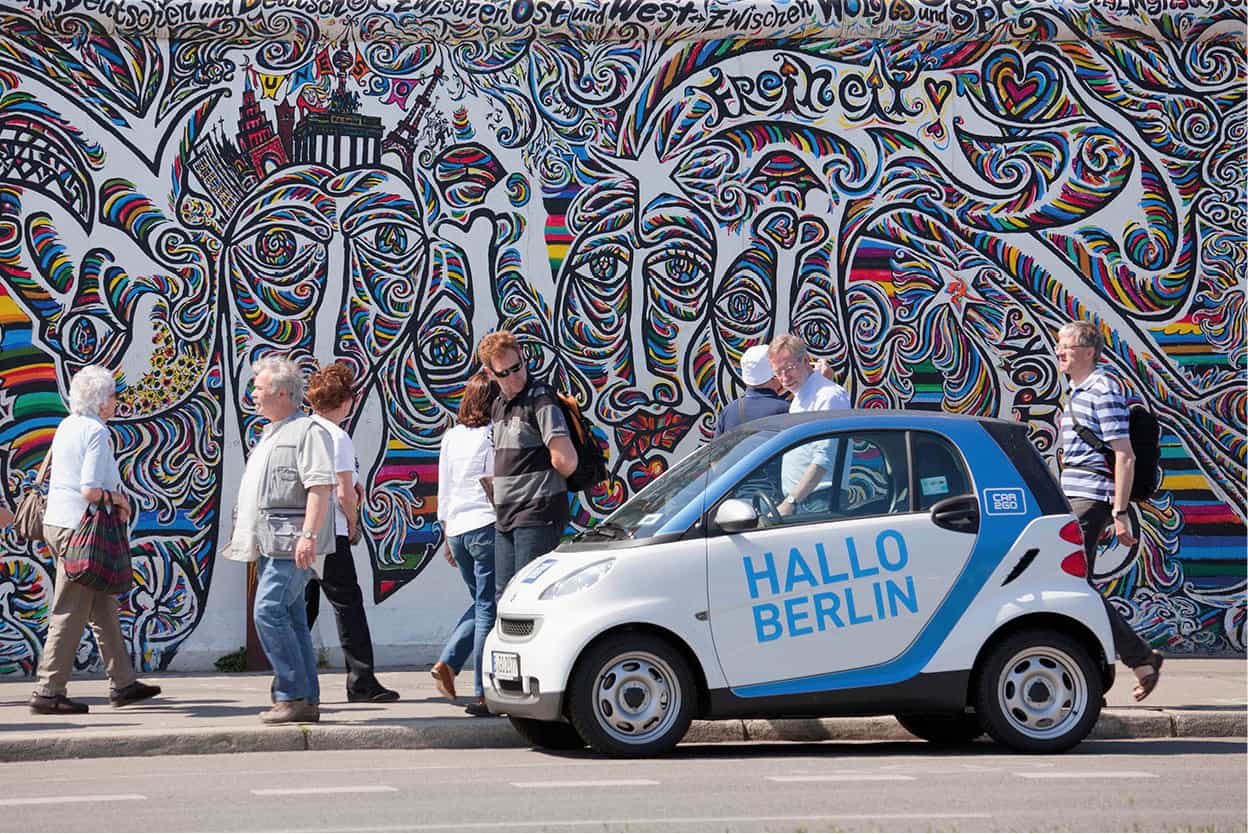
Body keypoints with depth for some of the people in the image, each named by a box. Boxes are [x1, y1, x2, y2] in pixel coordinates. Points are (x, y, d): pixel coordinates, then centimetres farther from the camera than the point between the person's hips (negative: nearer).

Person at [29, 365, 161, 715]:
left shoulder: (66, 426, 12)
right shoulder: (97, 432, -15)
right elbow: (91, 490, -23)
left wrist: (115, 499, 10)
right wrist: (119, 499, -5)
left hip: (56, 522, 9)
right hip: (78, 528, -9)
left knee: (102, 607, 15)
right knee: (70, 613, -5)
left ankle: (122, 682, 21)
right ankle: (48, 692, -2)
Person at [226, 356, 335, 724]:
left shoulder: (308, 431, -8)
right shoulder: (270, 435, 23)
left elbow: (321, 486, -18)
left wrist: (308, 535, -25)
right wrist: (244, 536, 27)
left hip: (292, 543, -10)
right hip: (270, 544, 10)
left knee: (269, 612, -17)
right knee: (290, 619, 8)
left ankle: (293, 695, -12)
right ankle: (307, 701, 11)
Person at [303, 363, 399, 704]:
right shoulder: (337, 436, -13)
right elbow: (344, 494, -17)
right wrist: (352, 521, 1)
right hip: (328, 533, -7)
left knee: (303, 607, 13)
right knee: (347, 603, -1)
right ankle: (361, 682, 0)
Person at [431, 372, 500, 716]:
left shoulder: (451, 438, 10)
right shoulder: (493, 437, -8)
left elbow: (444, 492, 15)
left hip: (457, 529, 6)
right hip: (487, 527, -6)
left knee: (481, 604, 20)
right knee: (488, 609, -2)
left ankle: (447, 662, 4)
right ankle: (482, 694, -2)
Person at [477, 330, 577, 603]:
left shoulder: (540, 398, -12)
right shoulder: (498, 406, 17)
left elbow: (566, 462, -21)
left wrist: (547, 480, -2)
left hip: (538, 514, -9)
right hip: (505, 518, 9)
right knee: (503, 597, 10)